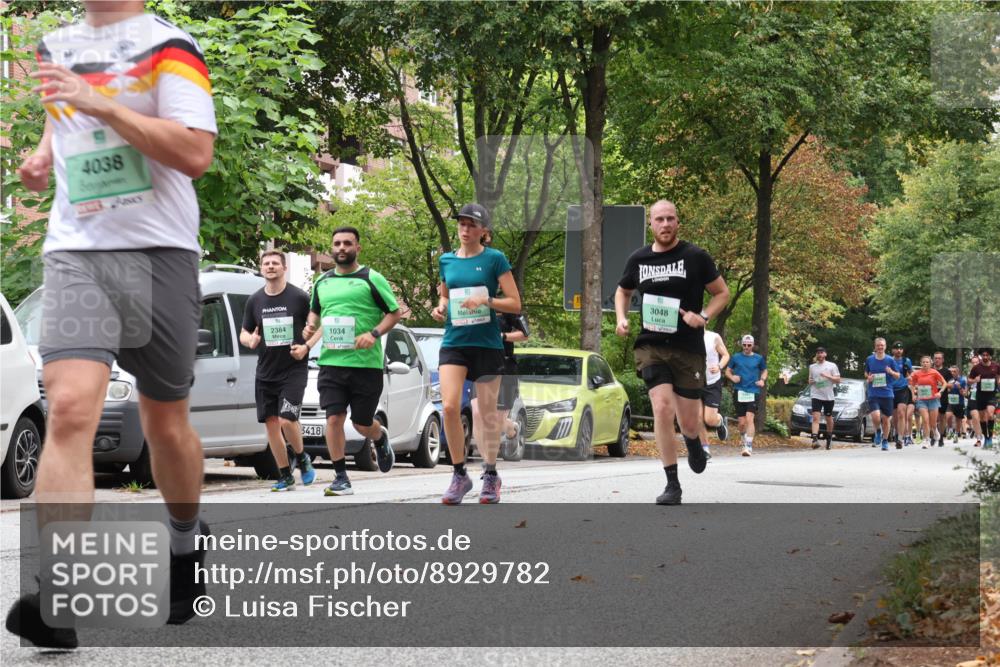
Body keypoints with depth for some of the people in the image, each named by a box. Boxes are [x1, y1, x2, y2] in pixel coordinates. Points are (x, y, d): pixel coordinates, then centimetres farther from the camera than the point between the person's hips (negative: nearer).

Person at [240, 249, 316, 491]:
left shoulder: (299, 297, -4)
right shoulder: (254, 301, 7)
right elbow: (244, 333, 14)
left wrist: (306, 347, -15)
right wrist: (250, 340, -9)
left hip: (294, 370, -4)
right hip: (265, 373, 5)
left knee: (286, 420, -17)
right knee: (271, 423, 4)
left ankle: (302, 458, 11)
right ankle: (285, 476, 14)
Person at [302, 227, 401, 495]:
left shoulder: (371, 279, -1)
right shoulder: (322, 282, 13)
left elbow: (394, 313, 0)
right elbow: (314, 311, 28)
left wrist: (374, 334, -15)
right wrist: (310, 327, 6)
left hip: (366, 363, -3)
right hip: (330, 362, 3)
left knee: (362, 423, 6)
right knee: (334, 418, -8)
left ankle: (381, 439, 42)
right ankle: (341, 478, 0)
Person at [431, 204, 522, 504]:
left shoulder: (495, 259, -2)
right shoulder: (446, 260, 10)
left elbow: (515, 304, -4)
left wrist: (485, 301, -19)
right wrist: (440, 307, 5)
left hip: (487, 343, -3)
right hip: (453, 343, 3)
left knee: (487, 413, 5)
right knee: (450, 406, -13)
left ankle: (490, 476, 20)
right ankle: (459, 475, 0)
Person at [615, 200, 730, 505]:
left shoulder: (695, 257, -2)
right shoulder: (638, 259, 7)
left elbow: (722, 293, 6)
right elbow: (623, 291, 25)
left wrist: (703, 317, -12)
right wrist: (621, 318, 6)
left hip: (688, 348, -1)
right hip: (650, 345, 1)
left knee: (688, 423, 2)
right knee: (662, 408, -18)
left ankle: (693, 441, 43)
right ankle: (672, 485, -8)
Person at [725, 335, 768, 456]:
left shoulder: (758, 358, 8)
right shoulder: (736, 357, 9)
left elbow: (764, 371, 21)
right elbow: (728, 371, 14)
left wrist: (762, 380, 1)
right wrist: (732, 377, -7)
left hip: (753, 392, -2)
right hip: (739, 392, 2)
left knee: (749, 419, -16)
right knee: (742, 422, 3)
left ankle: (748, 446, -17)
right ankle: (745, 441, 27)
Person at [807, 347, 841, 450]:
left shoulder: (832, 366, 4)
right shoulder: (812, 367, 13)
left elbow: (838, 380, 0)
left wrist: (827, 376, -14)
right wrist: (811, 382, 1)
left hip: (828, 396, -1)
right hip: (816, 395, 1)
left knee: (829, 418, 12)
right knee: (815, 417, -16)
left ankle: (829, 438, 32)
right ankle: (815, 439, -28)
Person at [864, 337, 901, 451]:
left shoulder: (890, 360, 1)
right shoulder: (869, 359, 4)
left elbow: (898, 376, 6)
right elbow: (866, 373, 20)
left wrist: (891, 372, -16)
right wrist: (868, 378, -3)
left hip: (887, 394, 0)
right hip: (873, 394, 0)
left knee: (886, 419, 6)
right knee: (876, 416, -19)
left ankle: (885, 441, 25)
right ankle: (878, 432, 11)